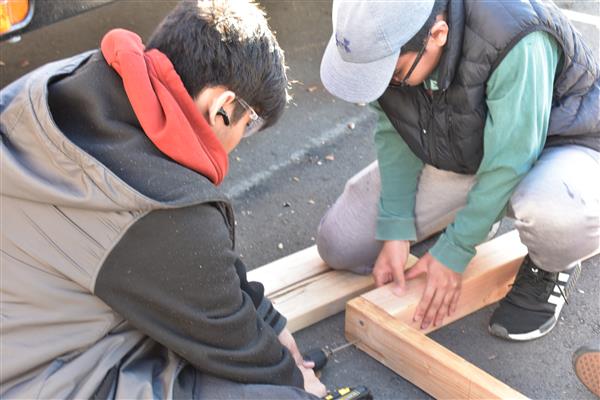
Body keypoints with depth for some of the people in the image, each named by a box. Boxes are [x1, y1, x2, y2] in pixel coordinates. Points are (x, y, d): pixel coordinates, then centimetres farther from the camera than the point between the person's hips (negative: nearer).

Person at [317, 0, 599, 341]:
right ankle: (471, 217, 19)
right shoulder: (387, 33, -21)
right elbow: (394, 134, -9)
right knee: (339, 243, -3)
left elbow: (509, 163, -32)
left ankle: (551, 269, -4)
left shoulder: (517, 43, -39)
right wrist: (395, 232, -14)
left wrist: (453, 254, -25)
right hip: (456, 157, 5)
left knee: (559, 211, -43)